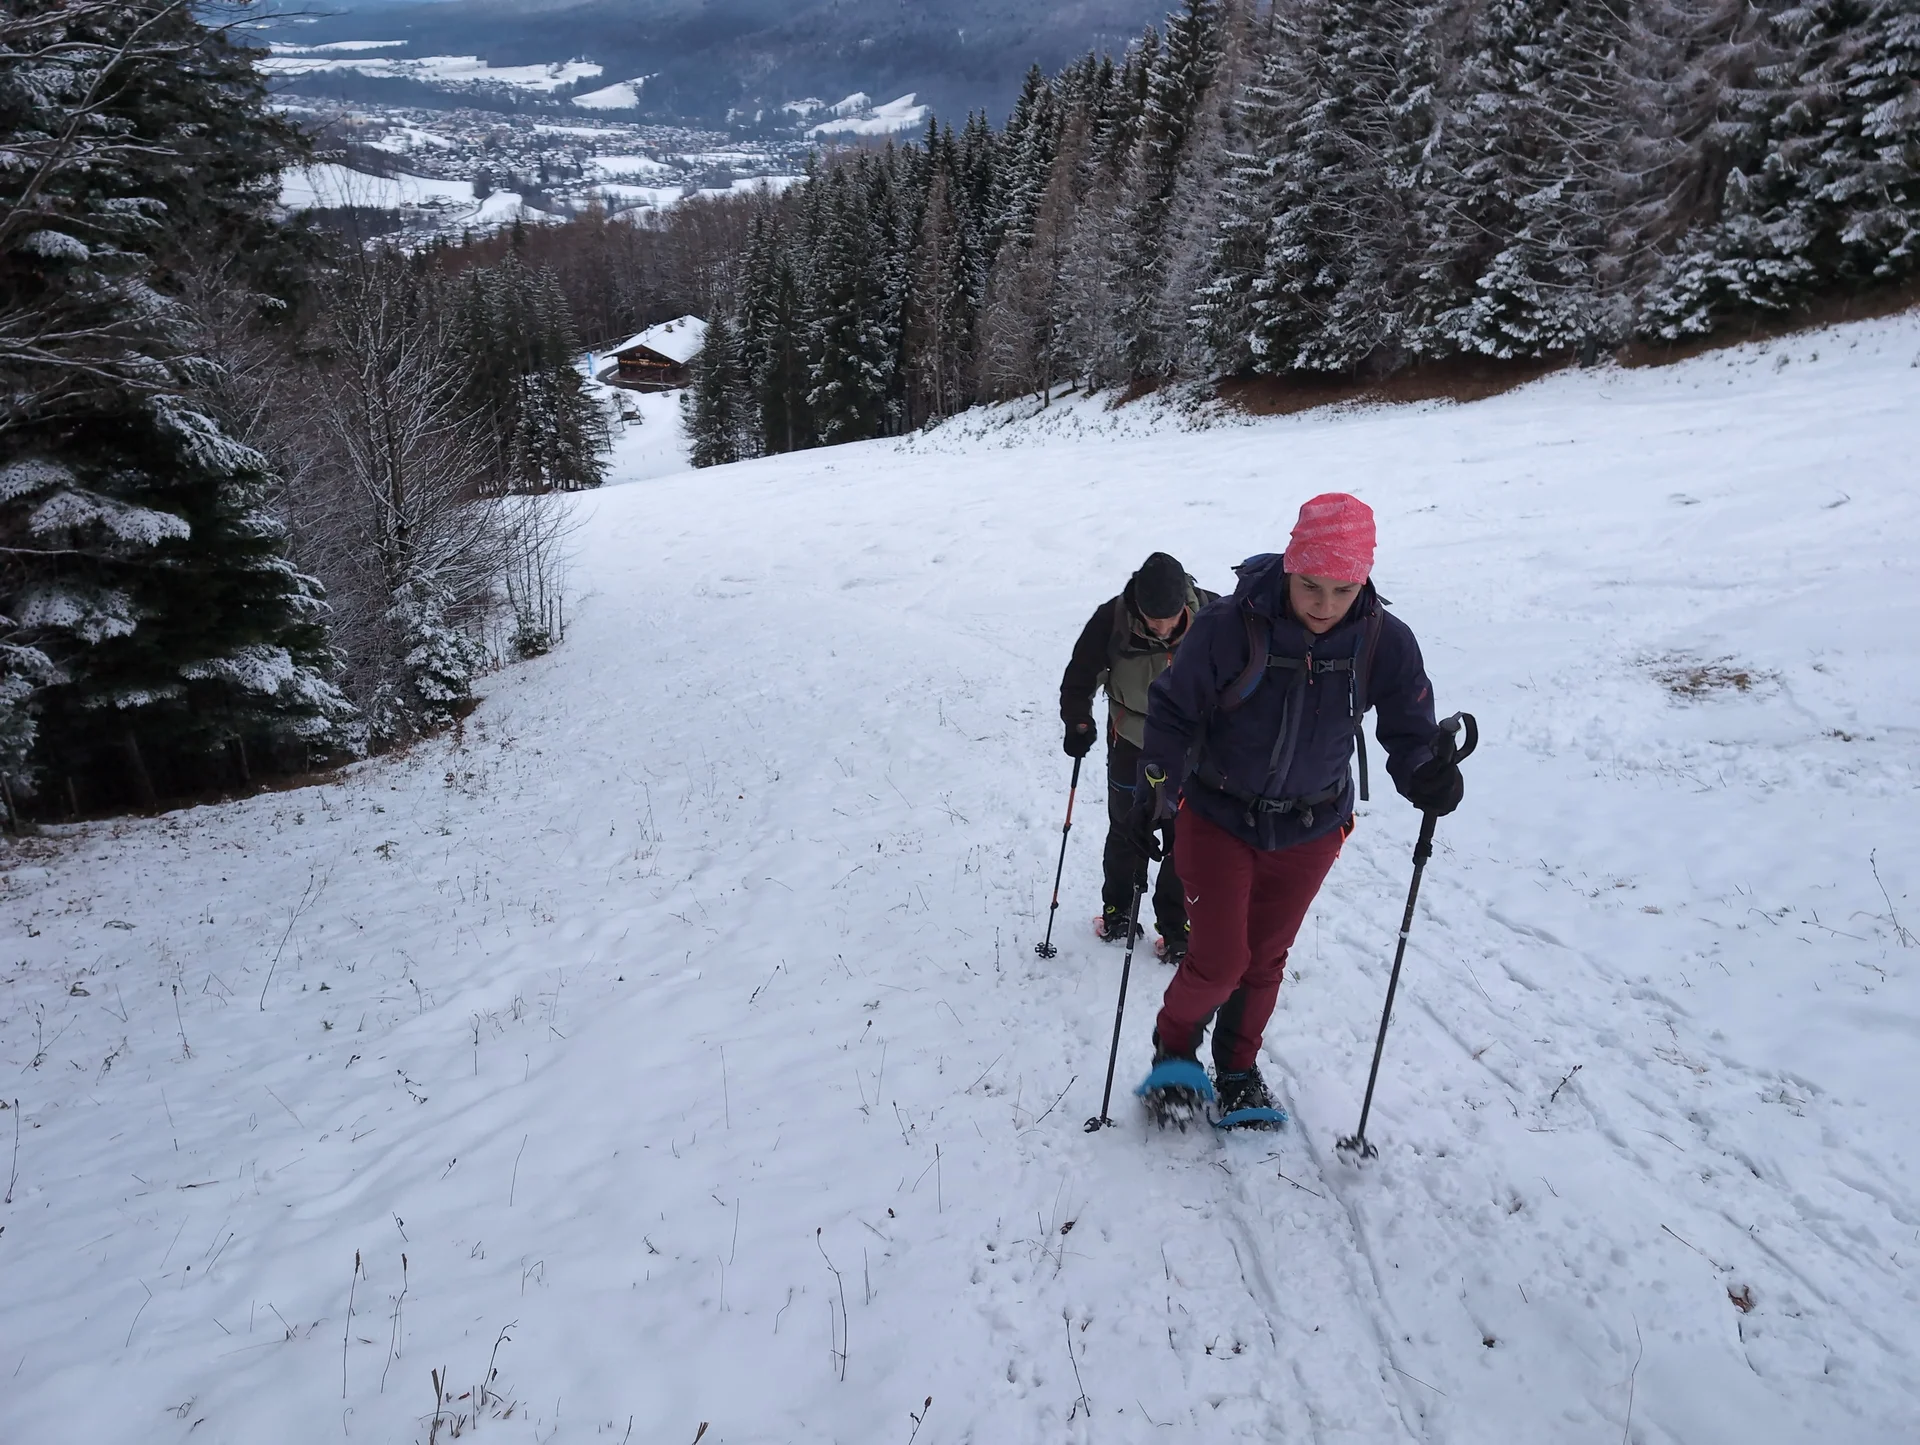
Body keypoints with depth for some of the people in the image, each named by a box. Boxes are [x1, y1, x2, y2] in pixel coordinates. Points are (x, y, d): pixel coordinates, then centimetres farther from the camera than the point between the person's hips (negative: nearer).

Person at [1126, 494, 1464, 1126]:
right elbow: (1174, 713, -14)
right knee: (1218, 961, -3)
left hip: (1310, 832, 3)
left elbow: (1409, 730, -6)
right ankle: (1174, 1050, 28)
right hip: (1218, 818, -2)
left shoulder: (1386, 642, -16)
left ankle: (1238, 1069, 41)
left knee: (1265, 960, 17)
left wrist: (1425, 775, -28)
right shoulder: (1229, 627, -24)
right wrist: (1153, 795, -23)